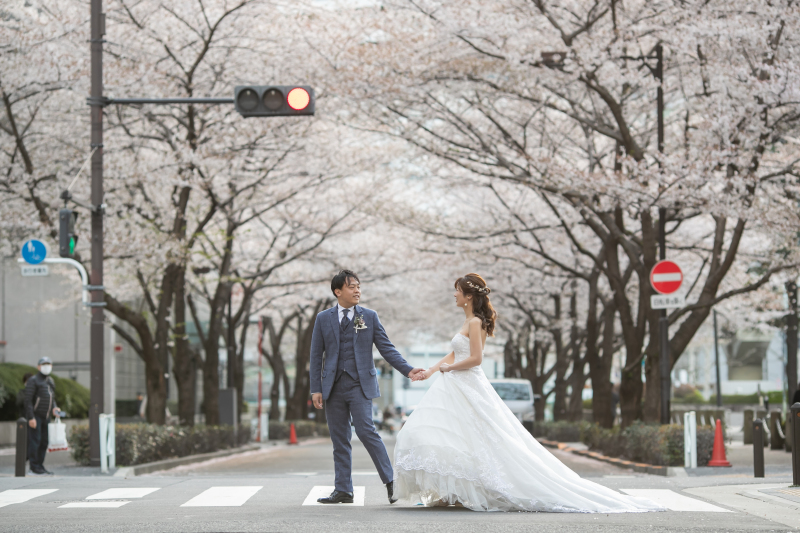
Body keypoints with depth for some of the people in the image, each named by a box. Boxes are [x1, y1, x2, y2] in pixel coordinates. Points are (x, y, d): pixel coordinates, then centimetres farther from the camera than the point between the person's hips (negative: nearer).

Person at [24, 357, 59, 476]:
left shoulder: (51, 381, 16)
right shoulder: (33, 380, -8)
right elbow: (28, 400, -13)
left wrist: (54, 408, 3)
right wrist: (31, 418, -19)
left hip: (46, 416, 7)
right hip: (35, 416, -7)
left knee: (44, 442, 7)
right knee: (34, 441, -7)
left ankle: (40, 465, 13)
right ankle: (34, 467, -4)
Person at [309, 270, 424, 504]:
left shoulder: (370, 317, 6)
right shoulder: (323, 319, 8)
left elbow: (387, 348, 4)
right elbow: (316, 356, 9)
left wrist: (408, 370, -8)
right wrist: (316, 389, 2)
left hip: (359, 384, -2)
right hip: (333, 386, 2)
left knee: (366, 431, -14)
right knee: (339, 439, 5)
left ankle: (390, 481, -2)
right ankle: (343, 490, 10)